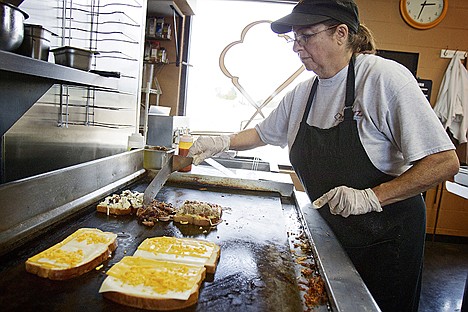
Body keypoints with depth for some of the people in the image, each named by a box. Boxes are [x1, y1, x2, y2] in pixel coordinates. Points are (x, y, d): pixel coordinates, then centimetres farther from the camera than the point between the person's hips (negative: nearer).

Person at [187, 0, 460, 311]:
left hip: (384, 238, -5)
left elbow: (445, 162, -20)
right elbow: (264, 133, 16)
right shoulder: (302, 93, 0)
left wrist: (371, 197, -27)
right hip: (329, 233, 5)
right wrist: (224, 142, 0)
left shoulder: (384, 77, -19)